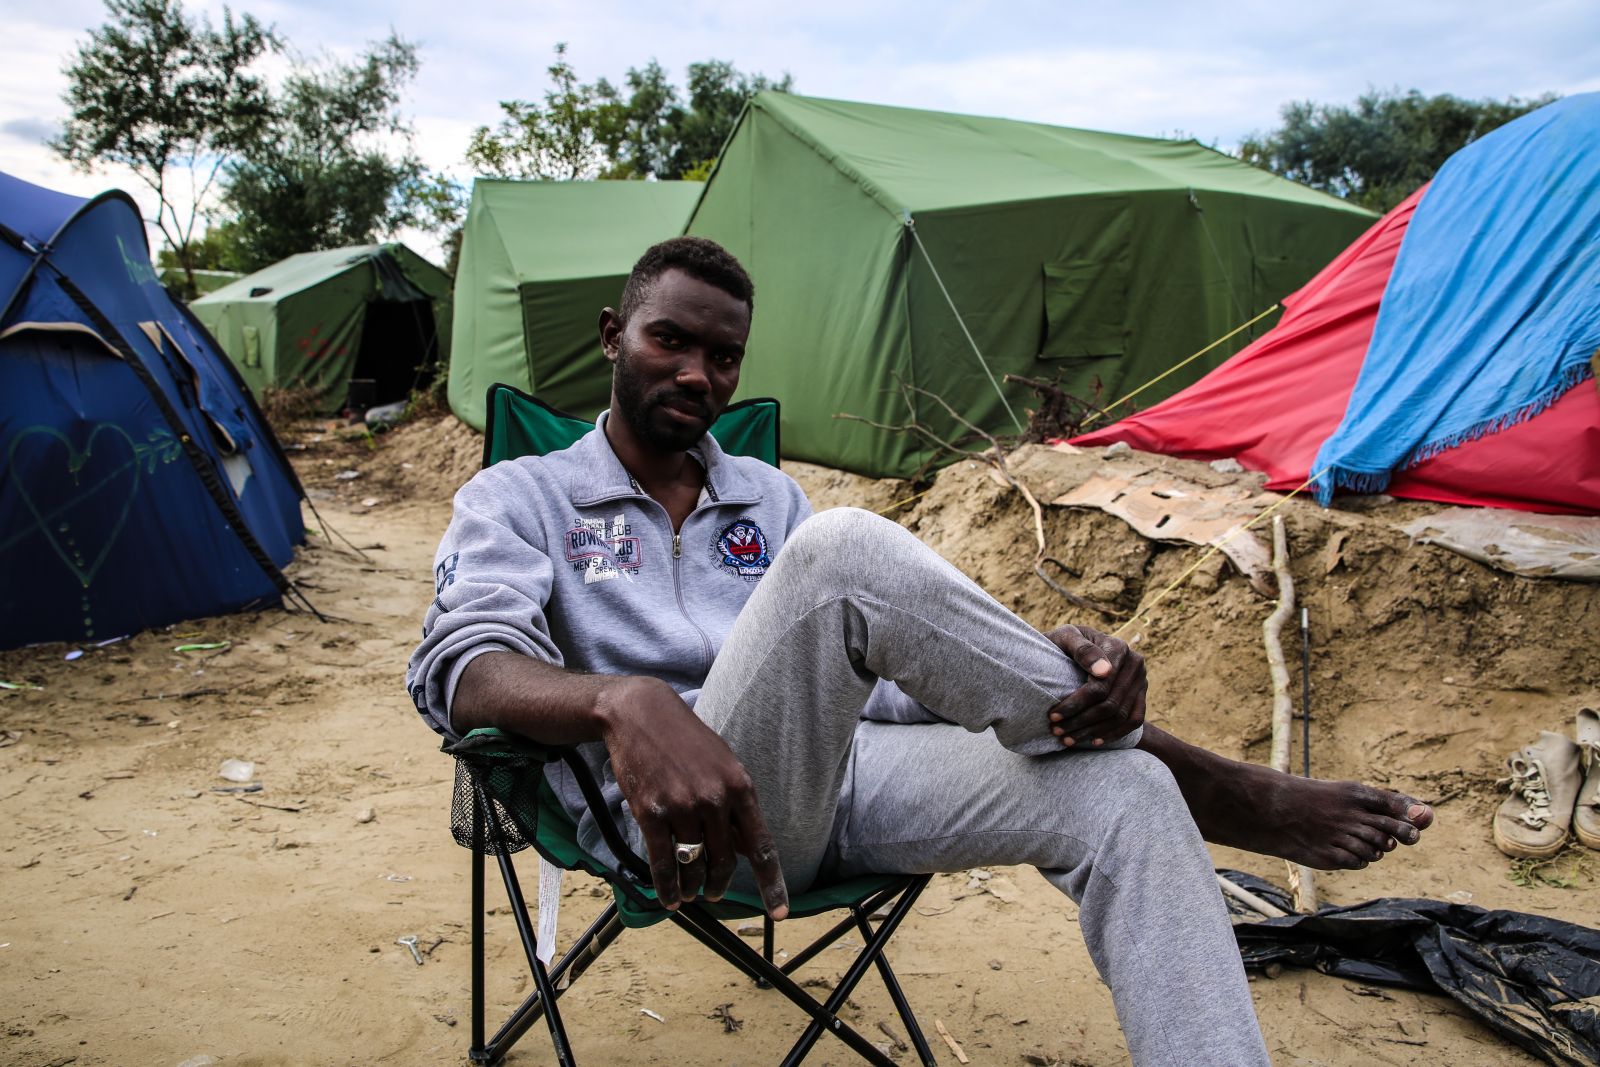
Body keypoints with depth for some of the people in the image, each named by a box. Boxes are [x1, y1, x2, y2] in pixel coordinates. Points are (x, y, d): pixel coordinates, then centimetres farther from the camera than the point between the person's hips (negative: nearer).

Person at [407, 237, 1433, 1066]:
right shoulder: (520, 497, 11)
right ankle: (1228, 794, -15)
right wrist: (623, 705, -34)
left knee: (1122, 793, -20)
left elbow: (883, 659, 12)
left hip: (842, 776, 5)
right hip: (684, 813, -5)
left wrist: (1049, 661, -10)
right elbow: (461, 663, -10)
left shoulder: (770, 497, 23)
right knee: (845, 547, -31)